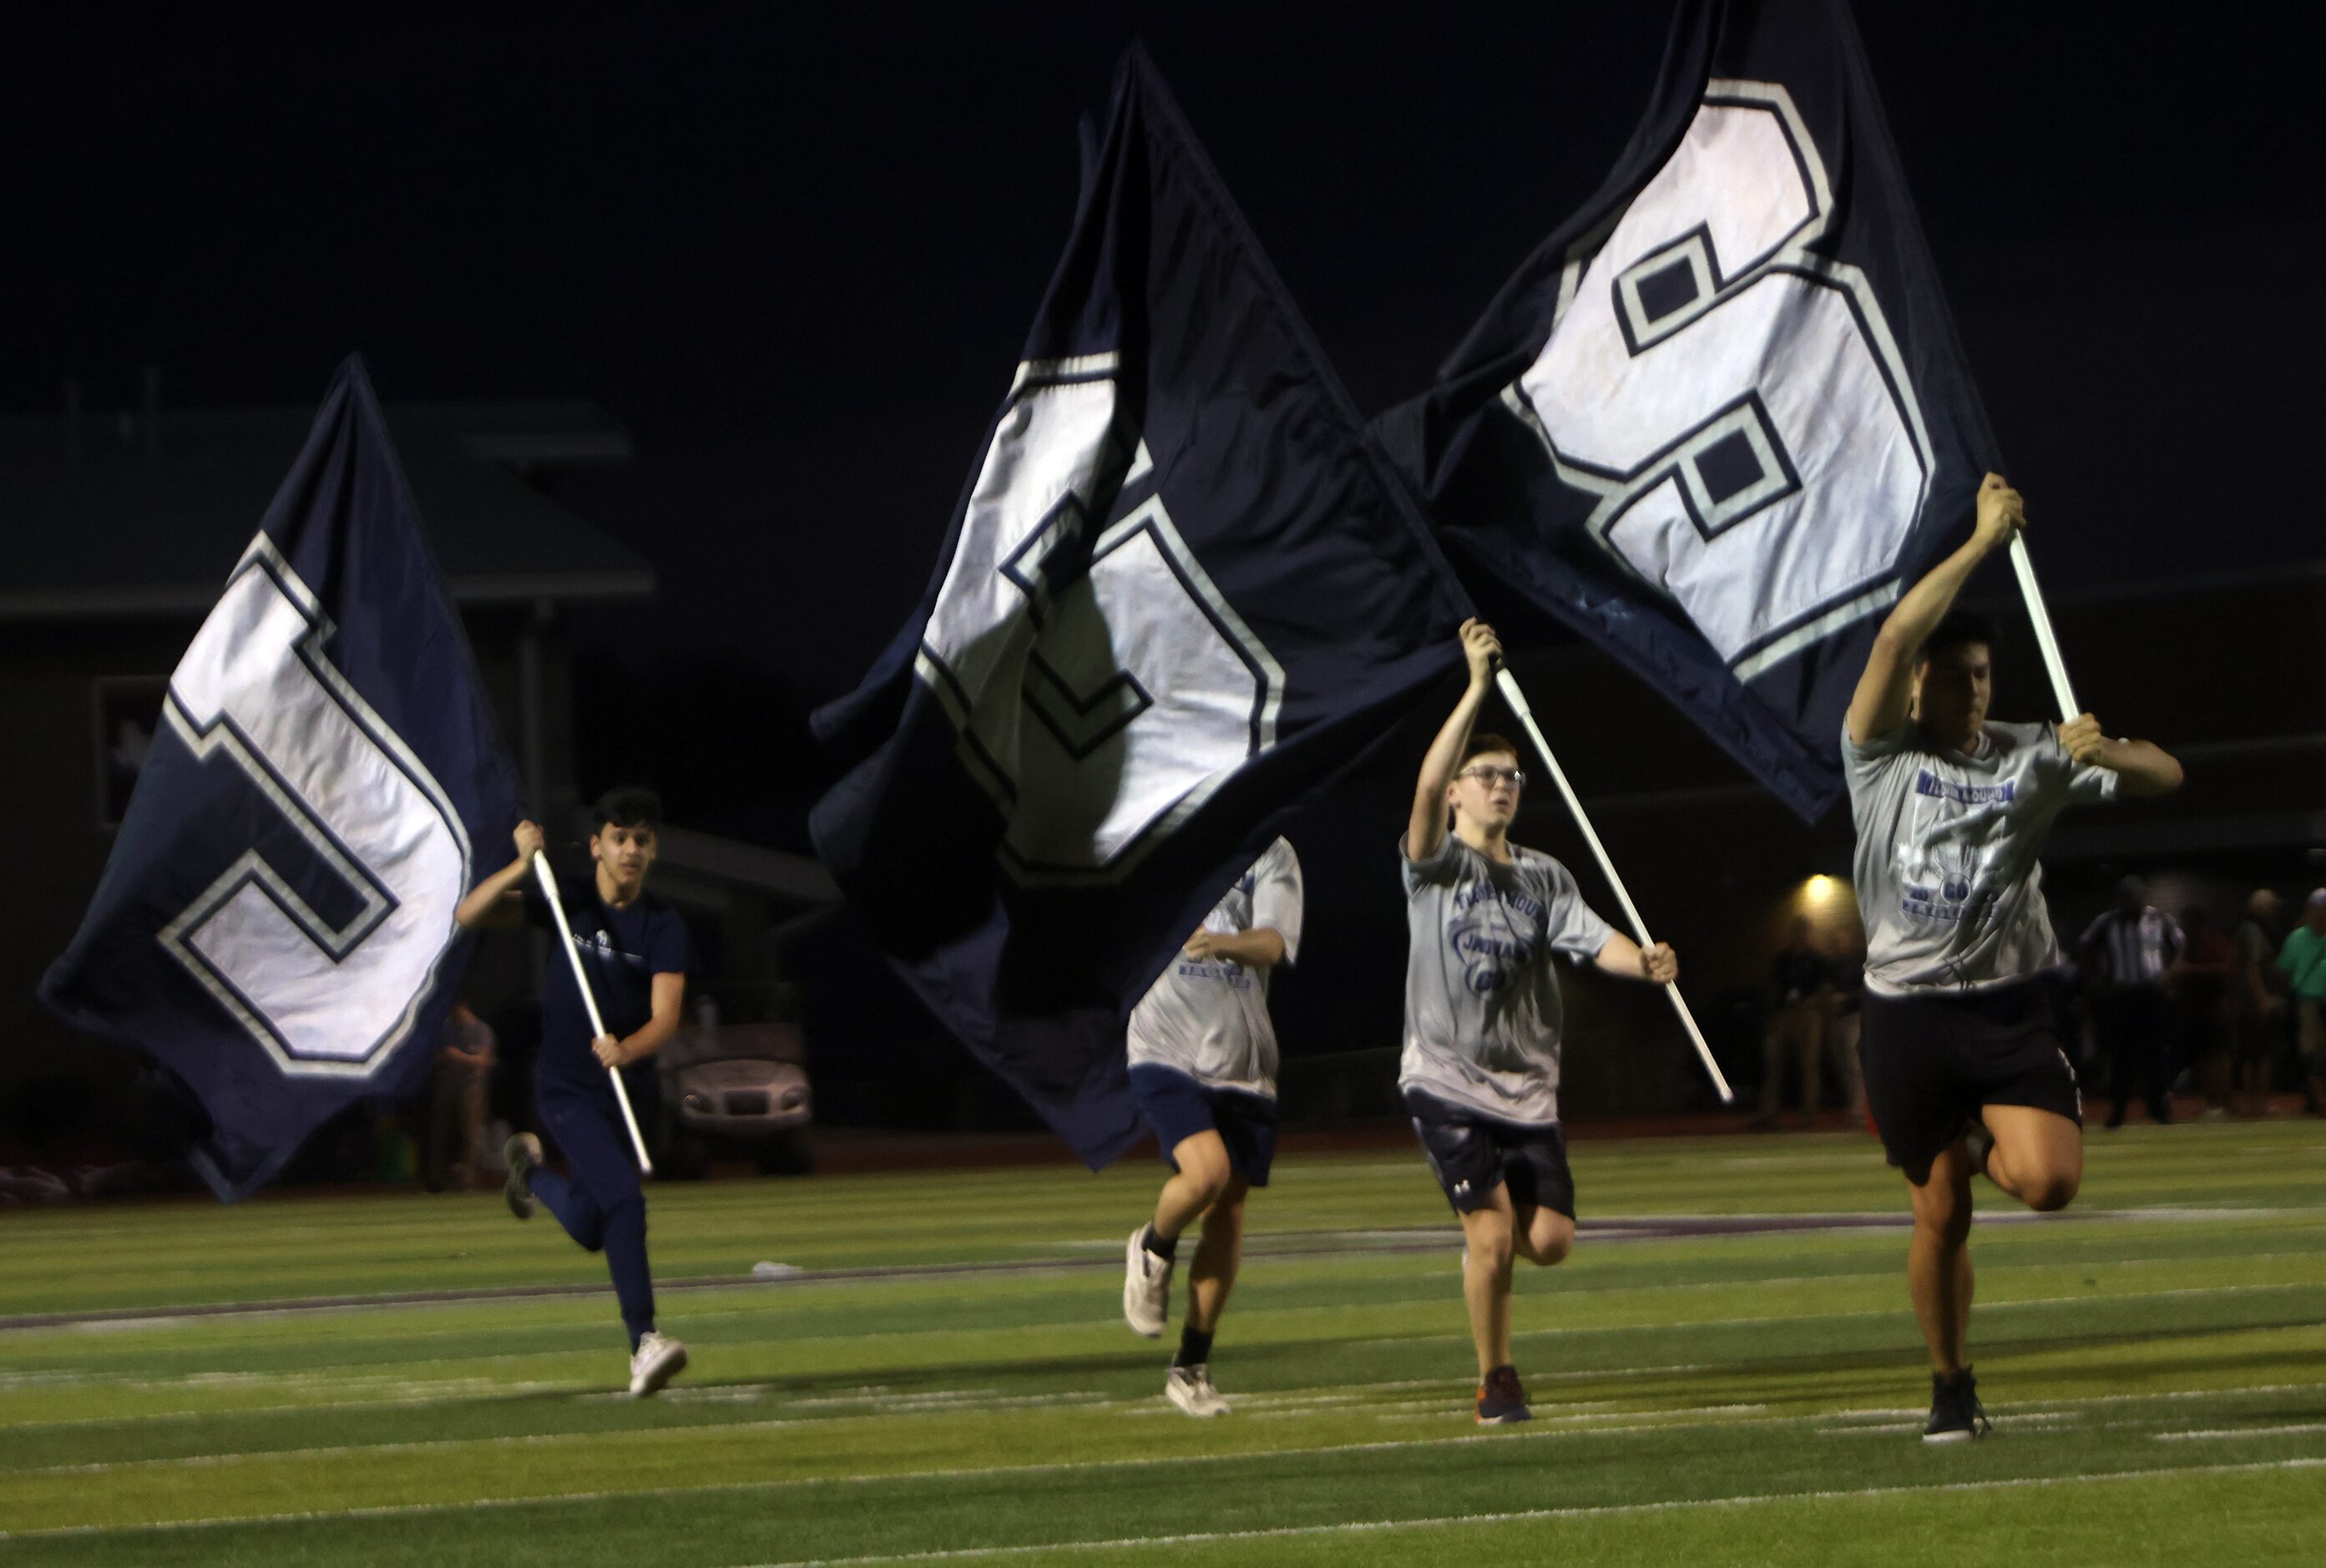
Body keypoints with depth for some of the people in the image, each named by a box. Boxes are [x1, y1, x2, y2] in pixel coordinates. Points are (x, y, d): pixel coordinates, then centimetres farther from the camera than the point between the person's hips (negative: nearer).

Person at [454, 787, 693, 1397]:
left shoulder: (665, 928, -8)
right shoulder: (567, 900, -7)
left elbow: (666, 1016, -20)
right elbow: (468, 915, -13)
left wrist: (626, 1050, -40)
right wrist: (522, 867, -26)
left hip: (629, 1090, 3)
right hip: (567, 1090, -3)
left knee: (590, 1229, 15)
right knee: (623, 1198, -23)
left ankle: (531, 1170, 46)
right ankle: (643, 1344, -24)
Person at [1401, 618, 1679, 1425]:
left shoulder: (1543, 877, 10)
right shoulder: (1436, 866, -2)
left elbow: (1592, 938, -5)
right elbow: (1427, 788, -20)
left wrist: (1642, 962, -28)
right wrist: (1477, 687, -25)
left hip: (1527, 1087, 4)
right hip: (1447, 1080, -4)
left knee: (1550, 1240, -6)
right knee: (1490, 1236, -12)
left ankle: (1490, 1234, 29)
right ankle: (1495, 1382, 7)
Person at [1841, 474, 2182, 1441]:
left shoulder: (2029, 756, 6)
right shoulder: (1881, 757, -1)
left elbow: (2163, 777, 4)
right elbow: (1895, 638, -17)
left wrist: (2100, 752, -18)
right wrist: (1981, 543, -18)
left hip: (2011, 1008, 1)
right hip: (1907, 1014, -1)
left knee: (2049, 1181, -18)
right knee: (1940, 1216, 3)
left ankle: (1989, 1143, 18)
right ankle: (1950, 1386, 22)